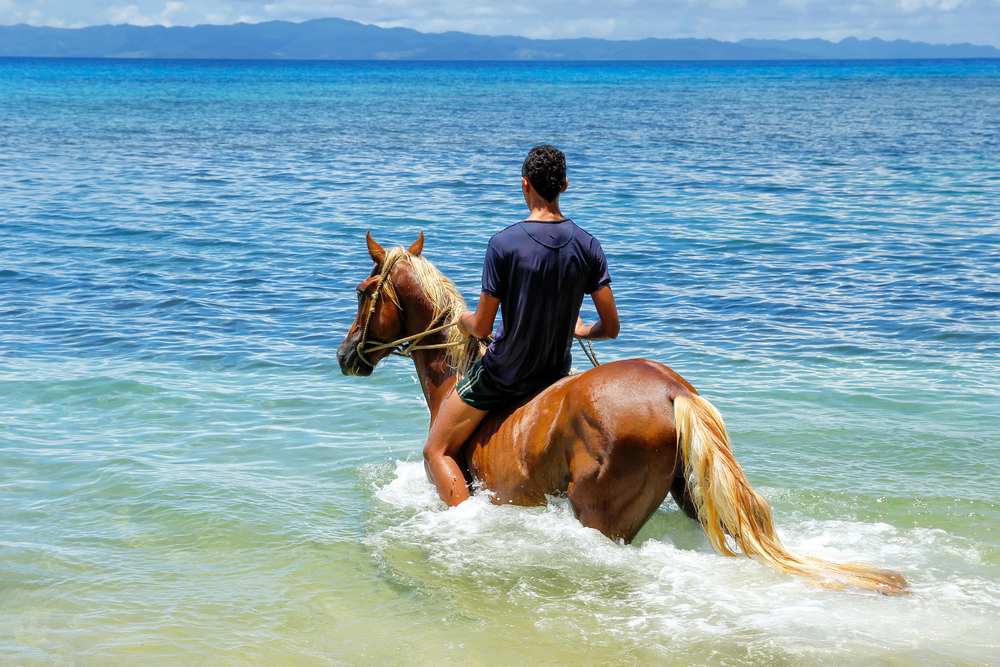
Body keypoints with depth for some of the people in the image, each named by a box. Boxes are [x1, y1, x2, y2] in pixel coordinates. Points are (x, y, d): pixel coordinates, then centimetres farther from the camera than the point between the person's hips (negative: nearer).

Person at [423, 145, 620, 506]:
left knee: (437, 451, 10)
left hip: (500, 376, -5)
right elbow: (611, 328, -5)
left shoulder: (504, 243, -20)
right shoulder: (588, 246, -8)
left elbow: (481, 327, -15)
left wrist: (464, 319, 9)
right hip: (556, 374, 5)